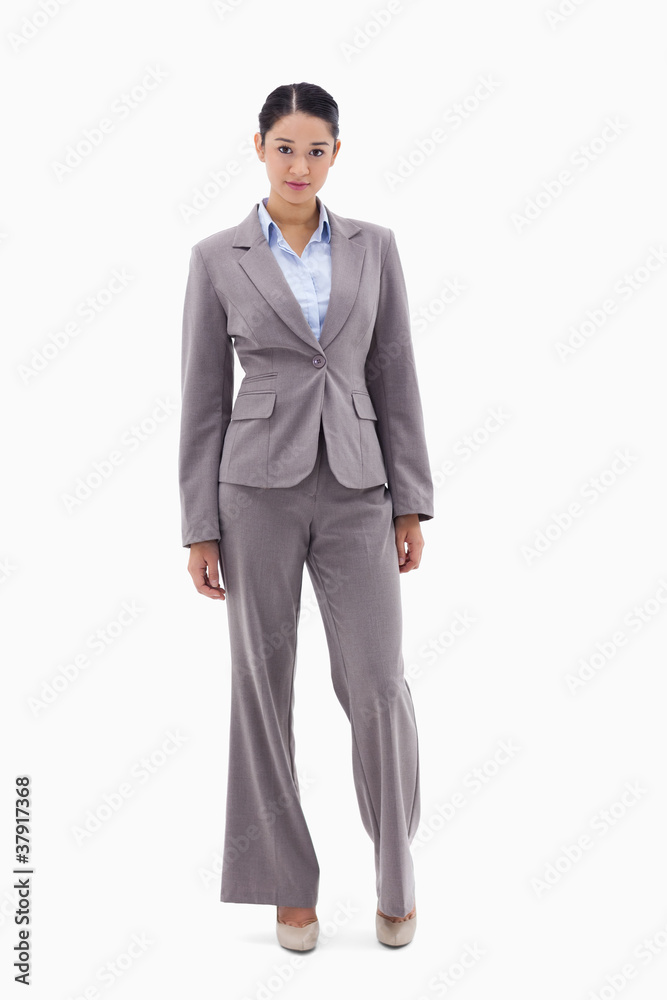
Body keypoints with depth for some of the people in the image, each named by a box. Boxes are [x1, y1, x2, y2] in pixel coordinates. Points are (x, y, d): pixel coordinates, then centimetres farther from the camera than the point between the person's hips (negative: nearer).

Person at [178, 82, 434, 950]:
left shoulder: (374, 247, 7)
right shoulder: (216, 259, 2)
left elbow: (396, 380, 7)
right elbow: (203, 399, 2)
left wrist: (413, 505, 2)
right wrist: (200, 529, -1)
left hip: (356, 491, 1)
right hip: (258, 487, -1)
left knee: (378, 686, -3)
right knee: (263, 688, 5)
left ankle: (396, 873, 21)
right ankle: (290, 883, 23)